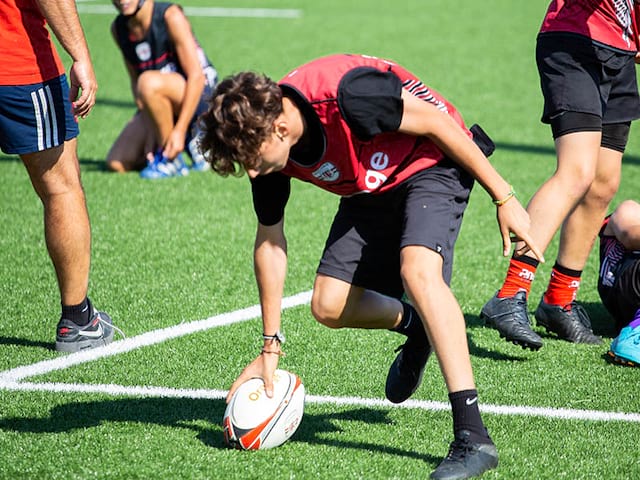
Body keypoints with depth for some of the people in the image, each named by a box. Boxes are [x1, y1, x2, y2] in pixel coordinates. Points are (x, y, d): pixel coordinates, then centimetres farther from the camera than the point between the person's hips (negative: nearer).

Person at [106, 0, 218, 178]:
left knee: (149, 82, -37)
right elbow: (135, 80, 1)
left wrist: (179, 131, -27)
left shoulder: (171, 16, -20)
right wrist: (150, 133, -12)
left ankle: (170, 161, -19)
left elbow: (196, 76, -23)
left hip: (199, 95, -7)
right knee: (117, 164, -5)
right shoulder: (118, 28, -2)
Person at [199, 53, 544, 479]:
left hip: (433, 163, -7)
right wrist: (271, 346, 3)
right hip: (372, 192, 7)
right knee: (329, 306, -3)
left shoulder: (346, 95, -37)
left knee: (417, 270, -31)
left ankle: (473, 438, -36)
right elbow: (269, 241, 0)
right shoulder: (264, 144, -14)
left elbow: (437, 123, -23)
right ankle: (415, 328, 31)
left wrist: (503, 197, -17)